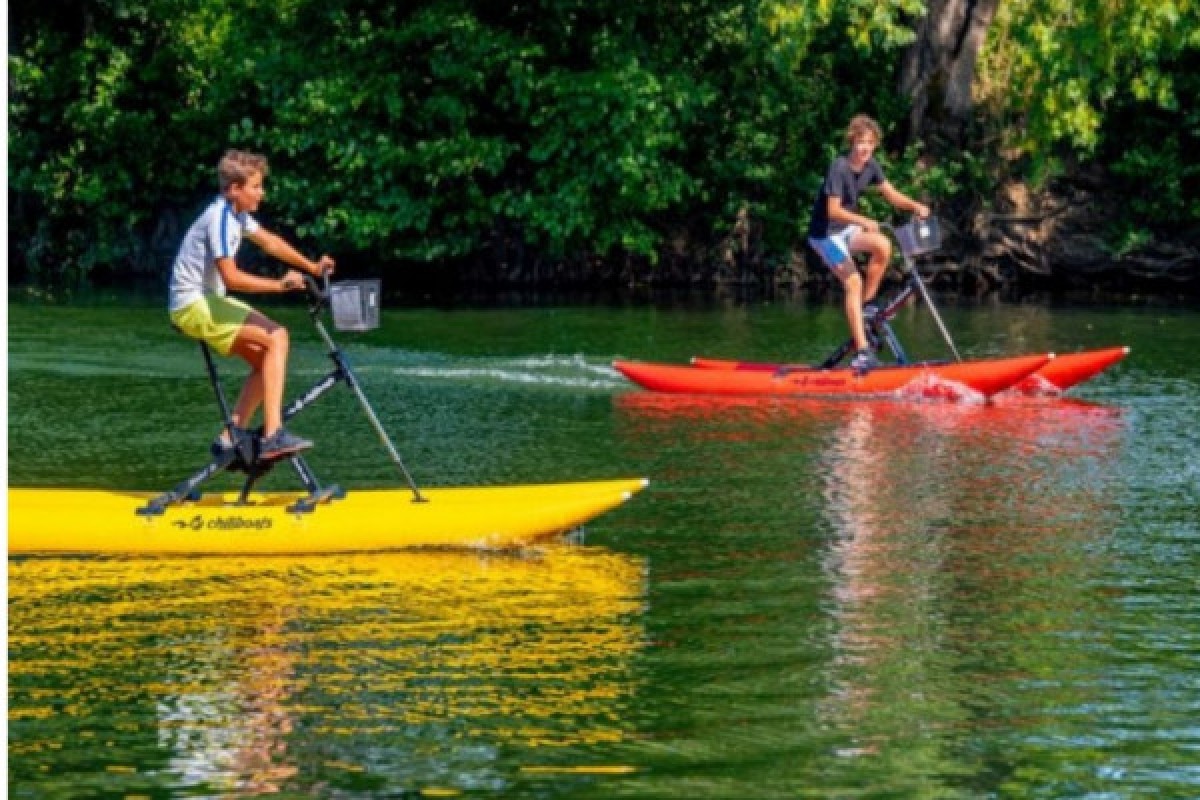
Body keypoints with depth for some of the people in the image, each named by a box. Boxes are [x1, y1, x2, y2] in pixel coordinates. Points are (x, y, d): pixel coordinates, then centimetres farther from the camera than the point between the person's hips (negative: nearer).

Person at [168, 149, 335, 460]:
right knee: (276, 338, -20)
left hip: (208, 300, 10)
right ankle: (273, 435, -26)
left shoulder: (236, 213, 9)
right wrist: (280, 284, -27)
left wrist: (311, 267, 17)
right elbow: (231, 277, -27)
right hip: (193, 305, -10)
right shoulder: (220, 219, -20)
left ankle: (230, 438, 9)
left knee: (266, 359, 7)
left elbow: (269, 241, 22)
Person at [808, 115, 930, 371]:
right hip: (825, 234, -7)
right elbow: (834, 210, -29)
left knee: (883, 246, -18)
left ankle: (866, 305, 0)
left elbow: (891, 194, 3)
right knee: (853, 282, -17)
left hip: (847, 229, 7)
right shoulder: (839, 167, -24)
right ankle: (862, 351, -19)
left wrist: (915, 206, -15)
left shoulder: (870, 166, -2)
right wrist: (863, 221, -42)